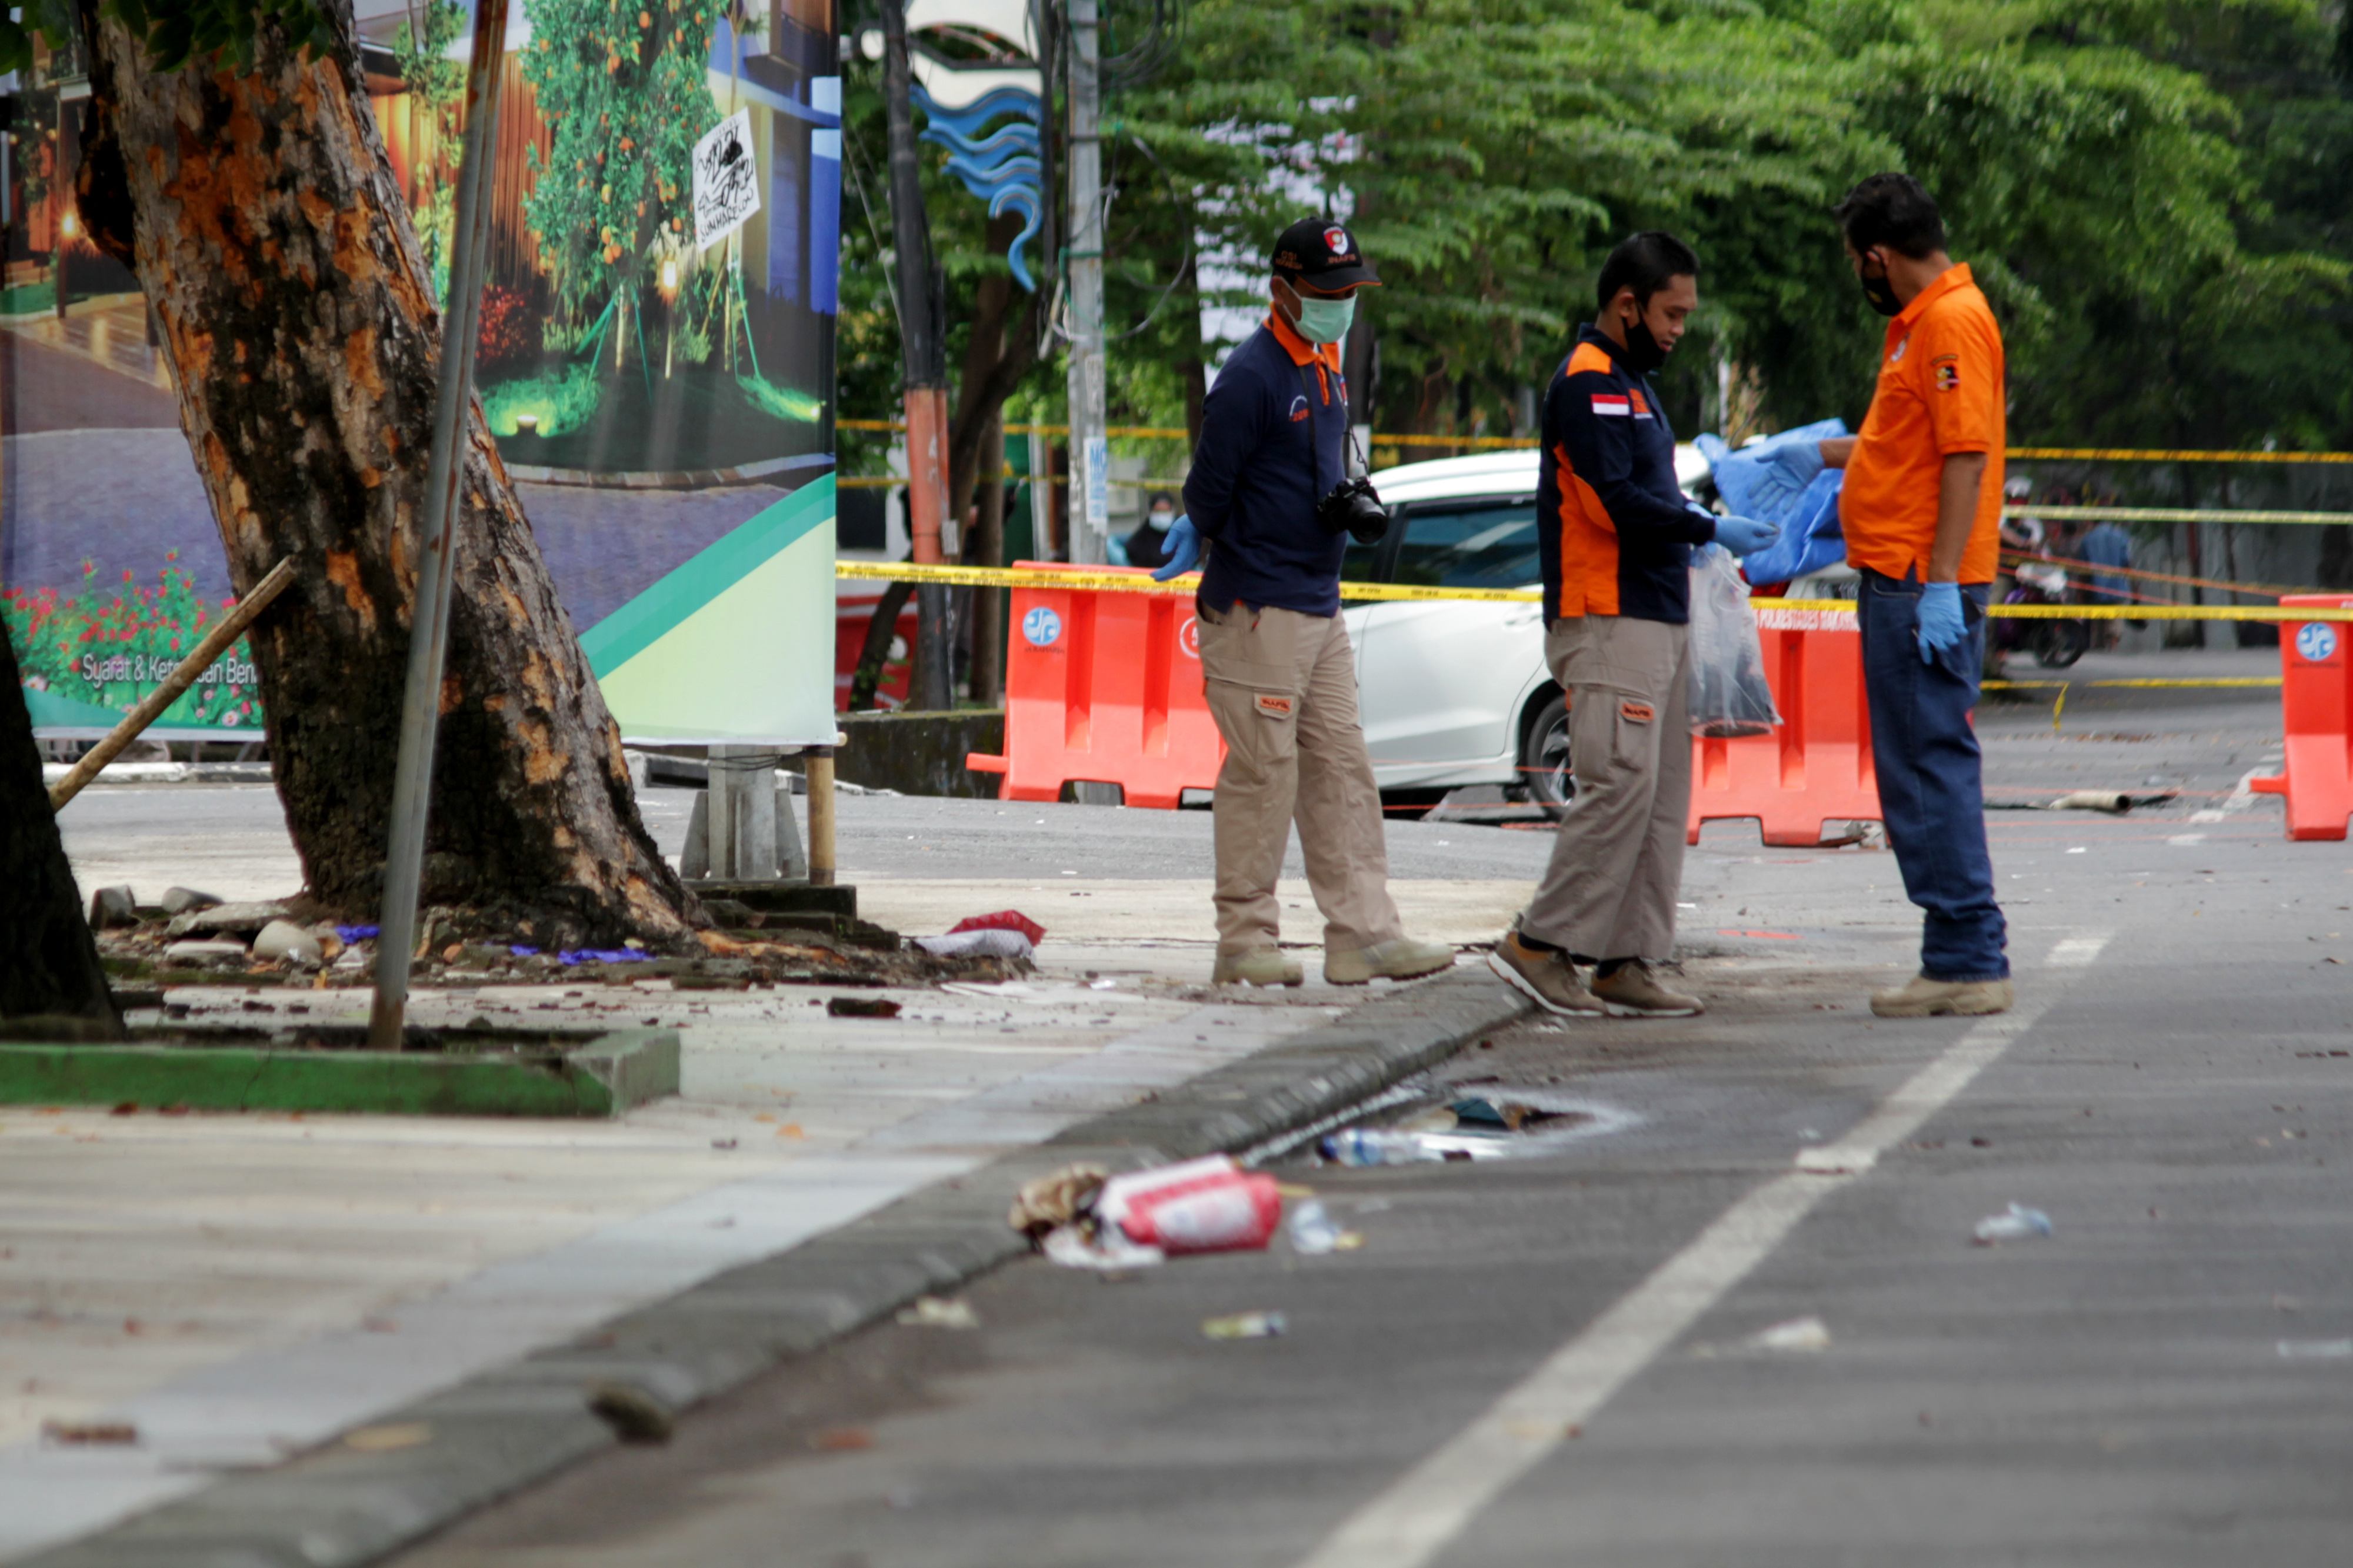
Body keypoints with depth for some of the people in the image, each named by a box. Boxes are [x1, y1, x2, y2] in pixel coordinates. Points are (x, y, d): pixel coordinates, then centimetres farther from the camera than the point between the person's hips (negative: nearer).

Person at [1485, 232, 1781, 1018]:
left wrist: (1692, 513, 8)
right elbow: (1614, 503, -19)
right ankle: (1541, 944, -9)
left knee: (1660, 797, 7)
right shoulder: (1588, 385, -11)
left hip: (1658, 621, 10)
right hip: (1609, 624, -10)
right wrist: (1710, 528, -16)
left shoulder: (1629, 384, 22)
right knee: (1620, 785, -14)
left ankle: (1626, 961, 8)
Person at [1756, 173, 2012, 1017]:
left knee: (1930, 766, -9)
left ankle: (1968, 962, -8)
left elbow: (1967, 457, -20)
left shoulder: (1954, 322, -13)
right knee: (1921, 767, 11)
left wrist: (1941, 585, -23)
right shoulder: (1921, 323, 19)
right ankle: (1960, 958, 13)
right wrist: (1824, 456, 41)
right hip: (1899, 581, 10)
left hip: (1926, 589, -10)